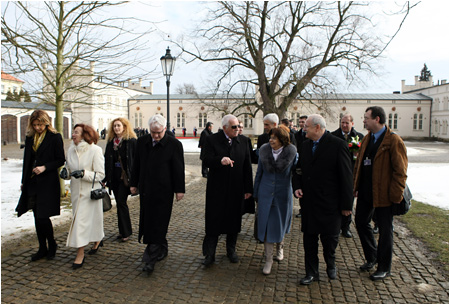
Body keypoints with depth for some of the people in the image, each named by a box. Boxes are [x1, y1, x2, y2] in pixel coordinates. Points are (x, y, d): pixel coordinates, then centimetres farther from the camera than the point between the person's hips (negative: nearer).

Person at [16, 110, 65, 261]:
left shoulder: (55, 137, -7)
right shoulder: (30, 138, 10)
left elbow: (60, 160, -5)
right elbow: (27, 161, 15)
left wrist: (45, 167, -19)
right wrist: (24, 181, 16)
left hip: (48, 182, -6)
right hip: (32, 182, 6)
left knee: (43, 217, -7)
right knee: (37, 217, 10)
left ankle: (52, 244, 17)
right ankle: (43, 248, 23)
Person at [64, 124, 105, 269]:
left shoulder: (95, 150, -13)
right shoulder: (71, 150, 5)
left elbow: (100, 174, -13)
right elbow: (69, 169, 16)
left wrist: (84, 173, -26)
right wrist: (65, 173, -7)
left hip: (90, 192, -6)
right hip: (76, 191, 6)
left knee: (82, 220, -6)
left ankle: (80, 254, 6)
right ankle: (97, 240, 40)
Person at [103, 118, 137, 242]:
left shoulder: (131, 141, -7)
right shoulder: (111, 142, 10)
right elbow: (107, 161, 13)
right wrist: (106, 178, 10)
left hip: (125, 176, -6)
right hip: (114, 177, 6)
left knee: (121, 202, -7)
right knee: (119, 203, 11)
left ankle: (125, 232, 6)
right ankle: (123, 231, 23)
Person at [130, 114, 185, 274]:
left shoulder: (174, 144, -8)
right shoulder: (142, 142, 6)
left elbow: (179, 169, -6)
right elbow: (136, 164, 14)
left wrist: (179, 189, -6)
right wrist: (134, 183, 14)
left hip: (163, 191, -5)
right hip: (146, 189, 5)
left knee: (157, 224, -3)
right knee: (149, 222, 12)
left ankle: (151, 259, 3)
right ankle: (162, 249, 31)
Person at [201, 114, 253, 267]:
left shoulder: (243, 142, 5)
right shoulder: (212, 140, -4)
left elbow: (247, 167, 5)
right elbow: (206, 160, -15)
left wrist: (248, 188, 4)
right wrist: (220, 160, -35)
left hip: (236, 190, 3)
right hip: (217, 189, -3)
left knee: (234, 219, 13)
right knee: (213, 220, 2)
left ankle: (231, 250, 32)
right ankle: (209, 254, 15)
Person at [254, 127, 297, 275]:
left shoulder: (291, 152, -10)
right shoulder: (264, 150, -3)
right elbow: (259, 173, 6)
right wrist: (255, 194, 10)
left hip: (283, 193, -1)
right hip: (265, 193, 1)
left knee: (280, 223, 14)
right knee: (266, 225, 0)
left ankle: (279, 246, 45)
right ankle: (269, 259, 12)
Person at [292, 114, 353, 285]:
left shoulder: (337, 145, -11)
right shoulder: (305, 144, 8)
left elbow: (346, 176, -10)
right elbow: (299, 169, 18)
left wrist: (346, 204, -10)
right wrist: (297, 187, 0)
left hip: (329, 203, -5)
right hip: (308, 201, 5)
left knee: (330, 237, 9)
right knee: (309, 237, 11)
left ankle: (330, 264, 39)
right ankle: (312, 272, 26)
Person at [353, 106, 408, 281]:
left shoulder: (394, 140, -14)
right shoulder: (367, 139, 10)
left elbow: (400, 171, -15)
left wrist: (395, 196, -17)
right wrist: (356, 186, 10)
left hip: (383, 194, -7)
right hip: (365, 192, 8)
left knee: (385, 230, 7)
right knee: (361, 222, 15)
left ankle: (384, 268, 24)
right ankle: (371, 258, 36)